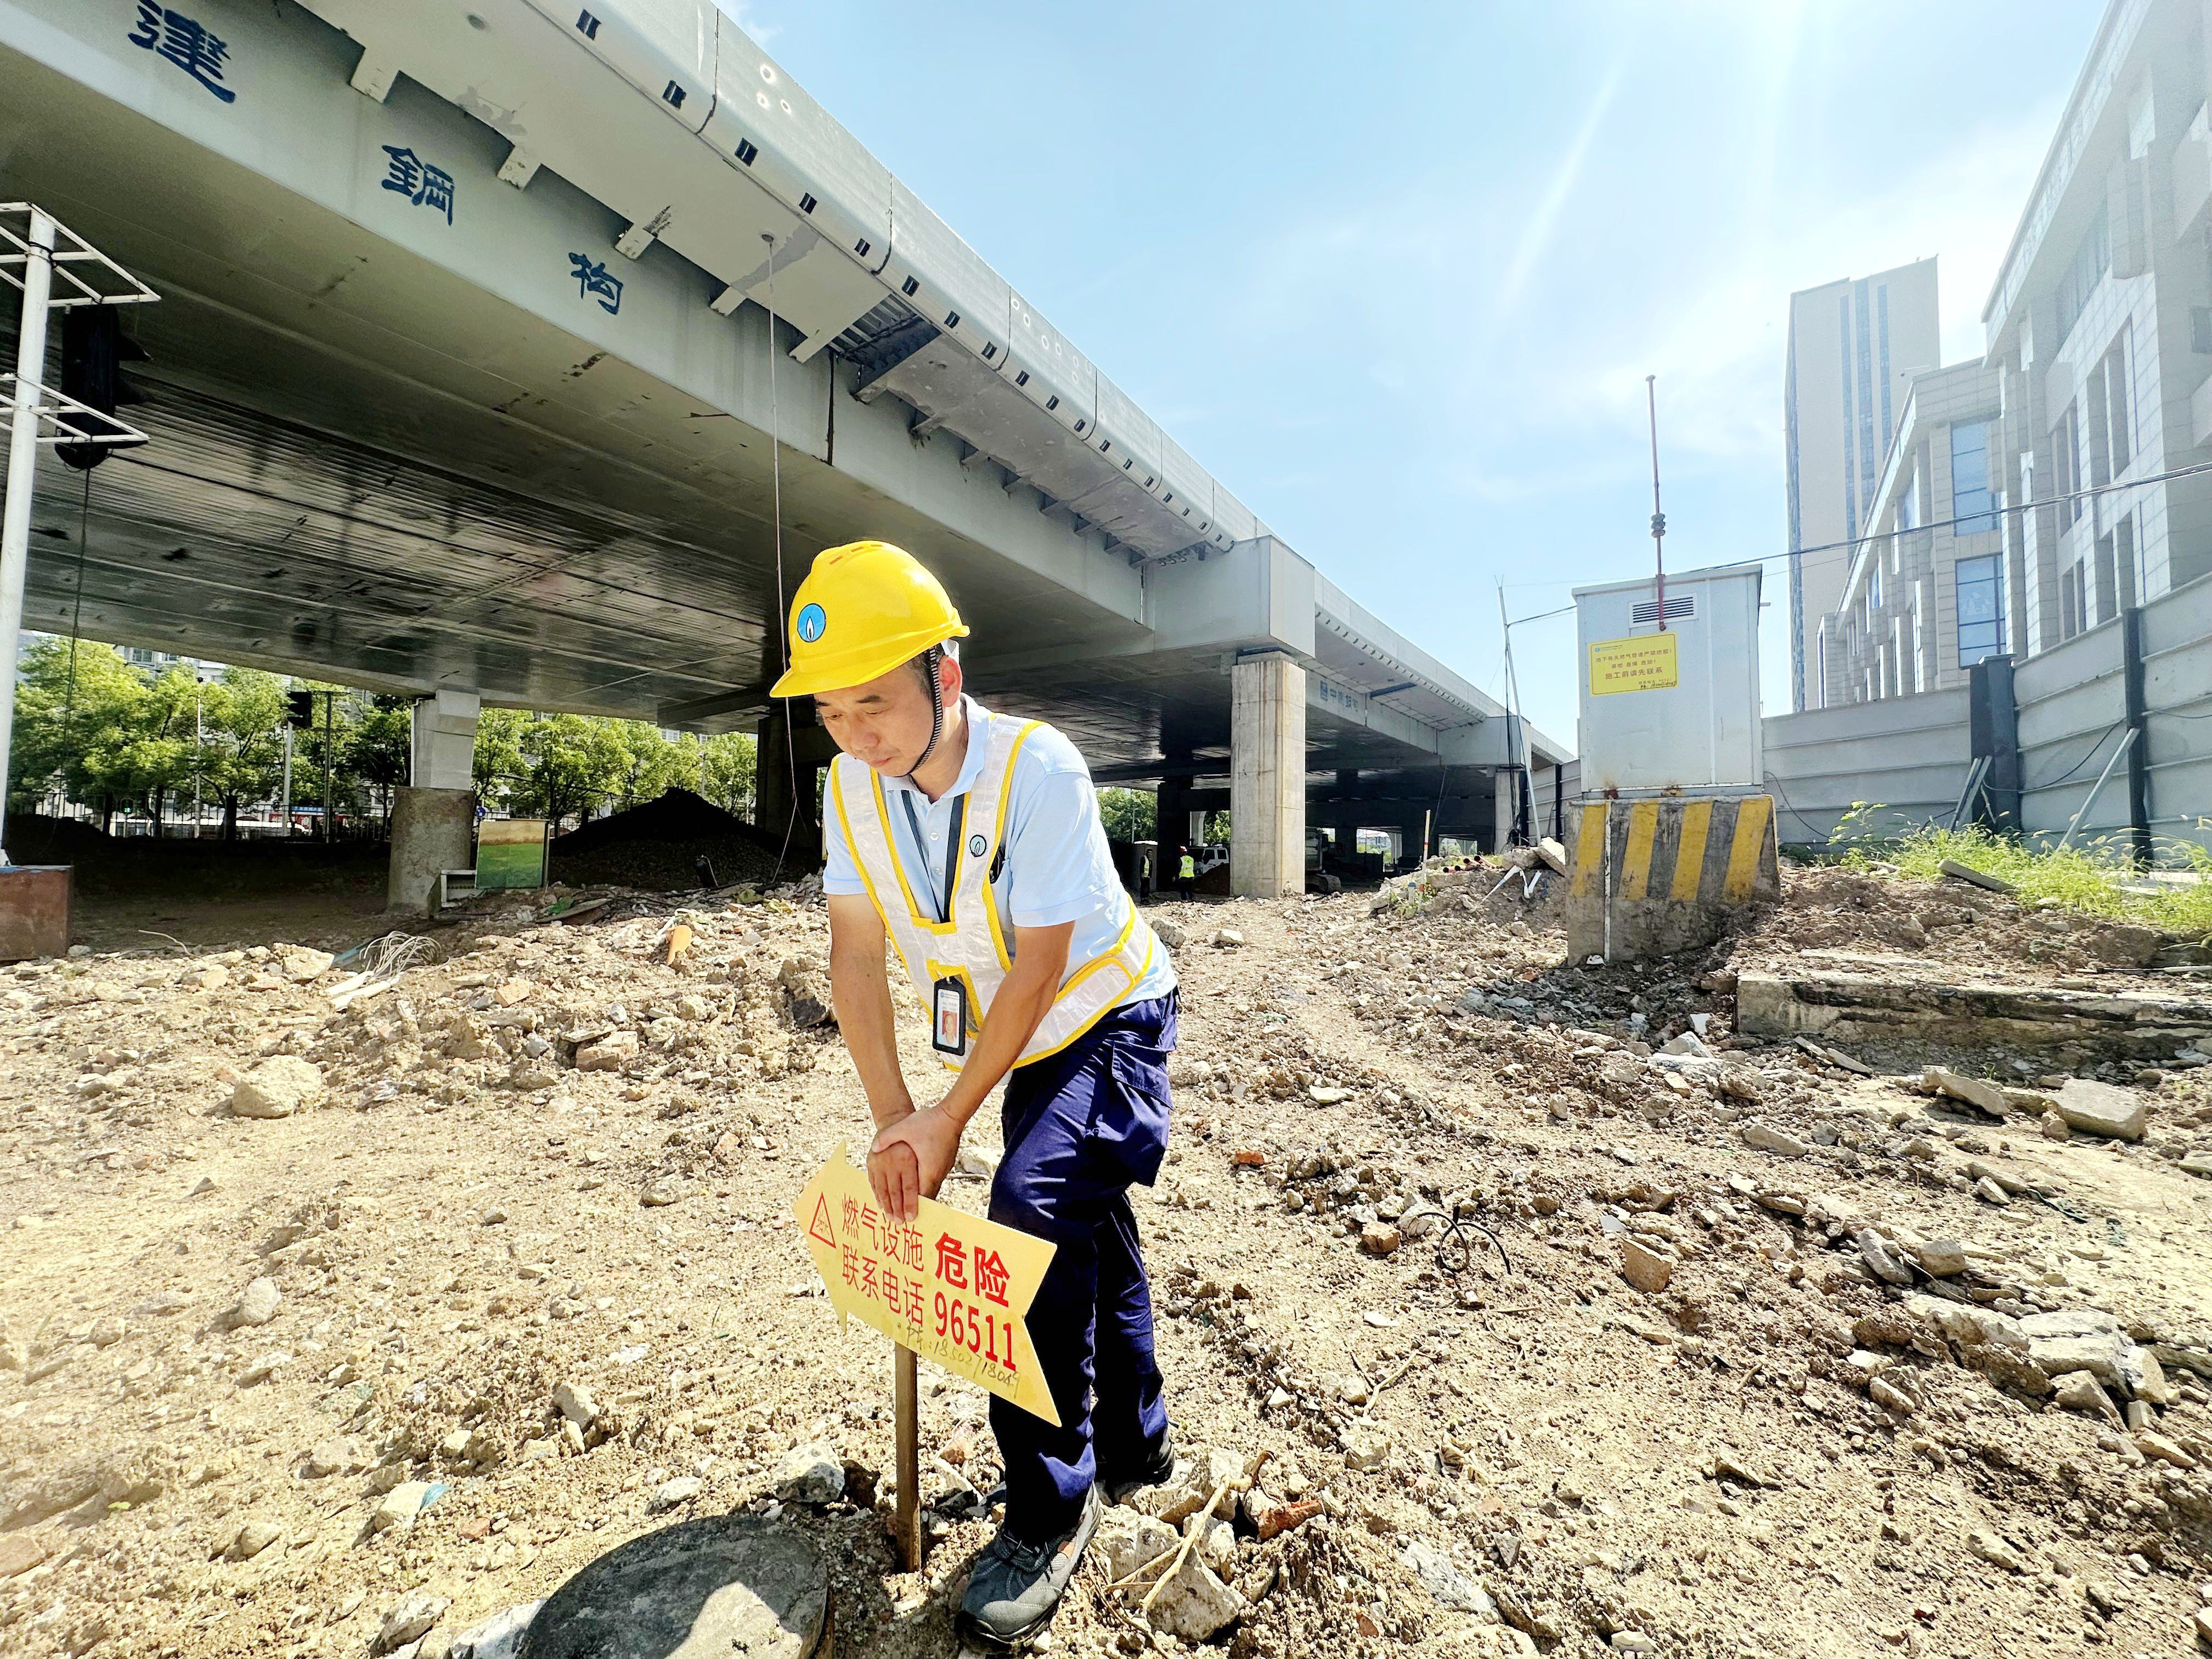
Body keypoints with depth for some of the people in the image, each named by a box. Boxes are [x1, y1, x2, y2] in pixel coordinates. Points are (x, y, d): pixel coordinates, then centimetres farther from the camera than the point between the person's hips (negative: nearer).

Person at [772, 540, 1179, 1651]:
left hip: (1109, 1020, -5)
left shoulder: (1037, 767, -29)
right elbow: (855, 952, -9)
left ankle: (1049, 1513, 1)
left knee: (1035, 1207, -23)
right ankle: (1133, 1455, 41)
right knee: (1093, 1241, 18)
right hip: (1025, 1044, 6)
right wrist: (893, 1120, -11)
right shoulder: (849, 784, -12)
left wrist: (948, 1121, -21)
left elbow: (1038, 968, -27)